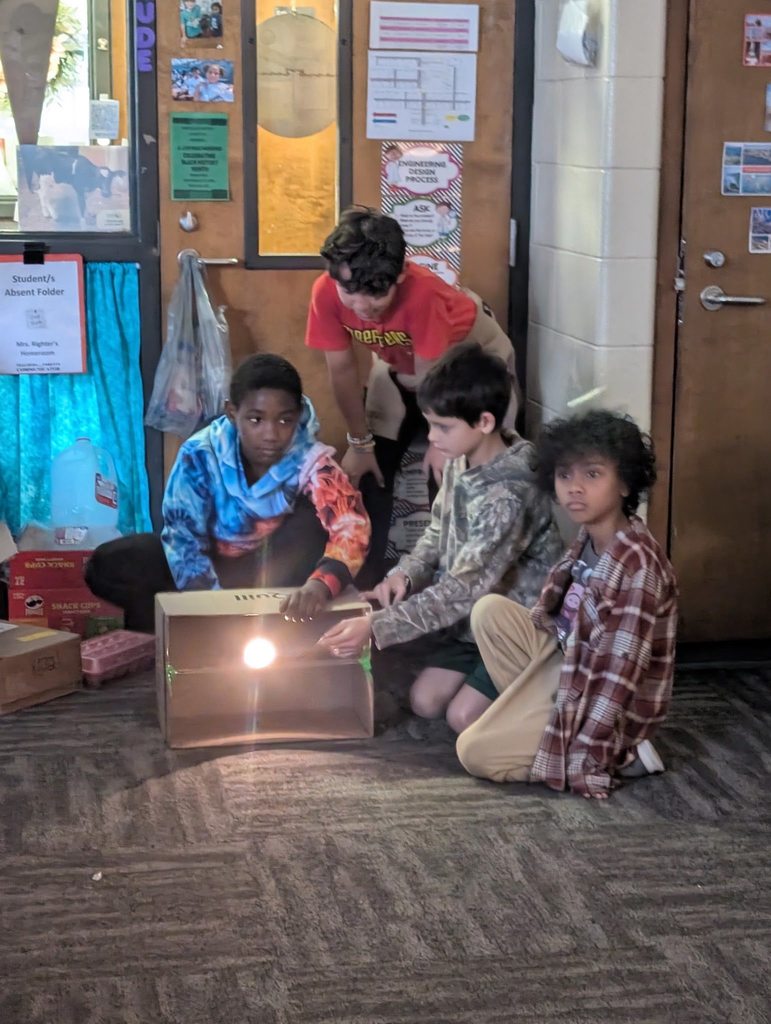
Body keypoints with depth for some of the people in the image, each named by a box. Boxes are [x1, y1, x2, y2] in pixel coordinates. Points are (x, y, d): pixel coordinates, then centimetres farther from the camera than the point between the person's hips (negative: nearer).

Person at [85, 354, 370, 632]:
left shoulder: (310, 461, -25)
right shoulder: (200, 454, -23)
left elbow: (353, 525, -40)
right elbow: (183, 536, -22)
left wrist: (320, 584, -60)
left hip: (275, 569, -1)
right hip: (210, 564, 1)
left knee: (311, 517, -31)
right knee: (108, 566, -20)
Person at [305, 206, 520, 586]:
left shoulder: (422, 292, -43)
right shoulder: (326, 292, -30)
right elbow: (342, 369, -16)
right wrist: (360, 442, -8)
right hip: (399, 369, 4)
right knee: (372, 470, 1)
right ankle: (367, 581, 15)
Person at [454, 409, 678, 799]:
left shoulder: (637, 567, -28)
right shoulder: (589, 539, -1)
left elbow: (619, 675, -27)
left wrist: (583, 760, -25)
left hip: (602, 700, -8)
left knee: (476, 752, -11)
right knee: (489, 610, 2)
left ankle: (620, 755, -2)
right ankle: (523, 715, 5)